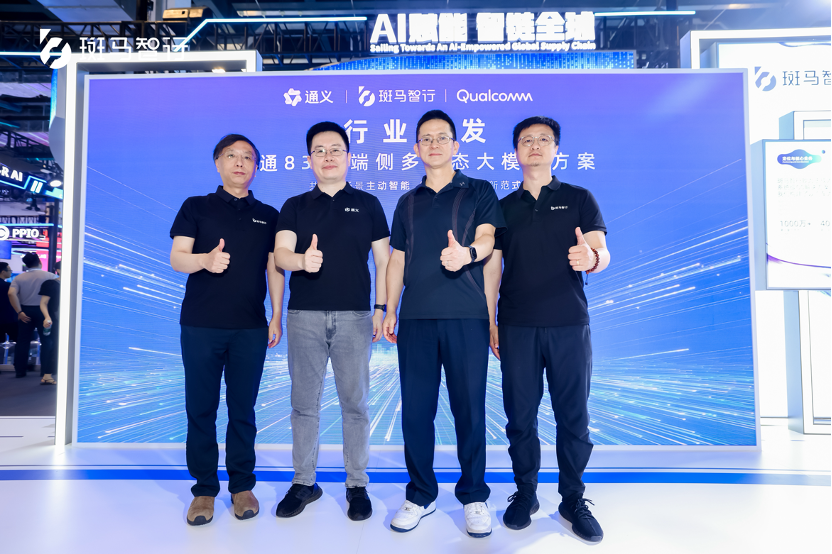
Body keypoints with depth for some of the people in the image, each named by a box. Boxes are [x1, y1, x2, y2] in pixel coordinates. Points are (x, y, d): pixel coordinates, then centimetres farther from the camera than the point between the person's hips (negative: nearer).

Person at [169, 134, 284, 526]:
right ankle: (205, 489, 18)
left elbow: (274, 269, 11)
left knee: (243, 408, 5)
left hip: (251, 327, 1)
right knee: (200, 407, 4)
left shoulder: (268, 215, 13)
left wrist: (277, 317, 5)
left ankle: (242, 485, 18)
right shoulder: (196, 207, 9)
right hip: (201, 324, 0)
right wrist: (205, 259, -21)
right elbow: (176, 258, 0)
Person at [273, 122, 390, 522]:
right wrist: (301, 259, -27)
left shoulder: (367, 204, 9)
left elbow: (383, 260, 7)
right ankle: (304, 482, 24)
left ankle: (357, 485, 18)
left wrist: (381, 308, -2)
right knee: (304, 402, 8)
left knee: (355, 403, 4)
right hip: (304, 315, 1)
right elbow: (280, 253, -4)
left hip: (354, 316, -1)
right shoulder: (295, 207, 11)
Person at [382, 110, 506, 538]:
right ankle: (421, 495, 21)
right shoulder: (408, 203, 19)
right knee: (415, 410, 5)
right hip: (415, 317, 3)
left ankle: (474, 496, 18)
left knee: (469, 408, 1)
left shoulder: (478, 191, 10)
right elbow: (397, 259, 19)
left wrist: (467, 253, -28)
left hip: (466, 314, -3)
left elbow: (487, 238, -5)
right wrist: (389, 310, 11)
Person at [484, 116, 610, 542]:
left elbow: (603, 254, 0)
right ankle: (525, 493, 21)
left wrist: (591, 258, -24)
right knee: (520, 415, 5)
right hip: (517, 326, 1)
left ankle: (573, 499, 19)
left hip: (569, 323, -1)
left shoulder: (579, 199, 8)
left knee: (573, 415, 3)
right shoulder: (503, 208, 12)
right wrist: (488, 323, 6)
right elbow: (491, 268, 11)